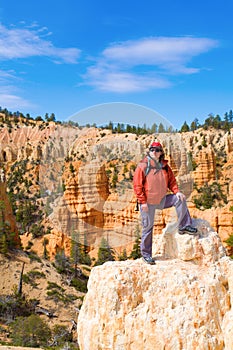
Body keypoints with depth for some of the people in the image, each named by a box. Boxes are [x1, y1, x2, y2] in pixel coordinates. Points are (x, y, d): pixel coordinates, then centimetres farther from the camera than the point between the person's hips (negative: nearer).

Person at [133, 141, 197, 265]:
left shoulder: (164, 166, 5)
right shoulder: (142, 166, -11)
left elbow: (171, 180, 11)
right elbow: (137, 185, -13)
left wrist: (176, 191, -8)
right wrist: (143, 202, -17)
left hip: (162, 199, 5)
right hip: (148, 203, -4)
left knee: (180, 199, -12)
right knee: (147, 227, 2)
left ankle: (183, 226, -1)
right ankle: (146, 254, 15)